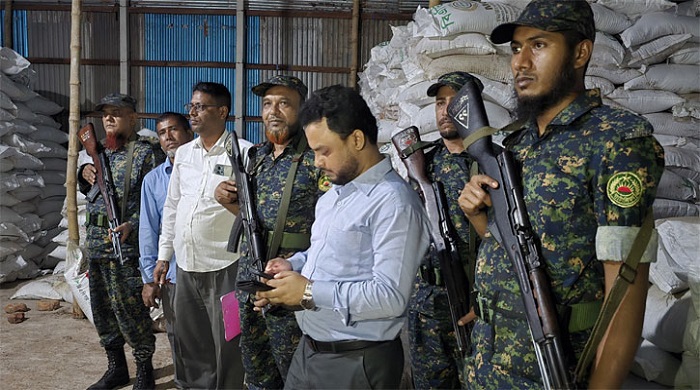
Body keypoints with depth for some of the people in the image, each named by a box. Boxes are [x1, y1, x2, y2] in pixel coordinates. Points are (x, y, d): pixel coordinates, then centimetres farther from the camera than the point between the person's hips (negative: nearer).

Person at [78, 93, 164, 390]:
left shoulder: (145, 152, -8)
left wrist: (133, 224, -26)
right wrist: (84, 175, 1)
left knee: (129, 309, -4)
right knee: (102, 308, 15)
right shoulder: (101, 151, 15)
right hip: (95, 240, 8)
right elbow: (88, 190, 23)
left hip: (124, 243, -8)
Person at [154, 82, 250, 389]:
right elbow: (171, 206, 16)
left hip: (224, 266, -6)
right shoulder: (183, 153, 11)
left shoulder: (243, 153, -9)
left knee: (227, 344, 4)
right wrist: (164, 255, 16)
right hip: (186, 265, 7)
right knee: (189, 341, 18)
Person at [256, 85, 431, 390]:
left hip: (357, 363, -8)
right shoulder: (334, 192, 10)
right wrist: (294, 266, 2)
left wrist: (310, 292, -23)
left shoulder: (394, 202, -21)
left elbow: (391, 296, -27)